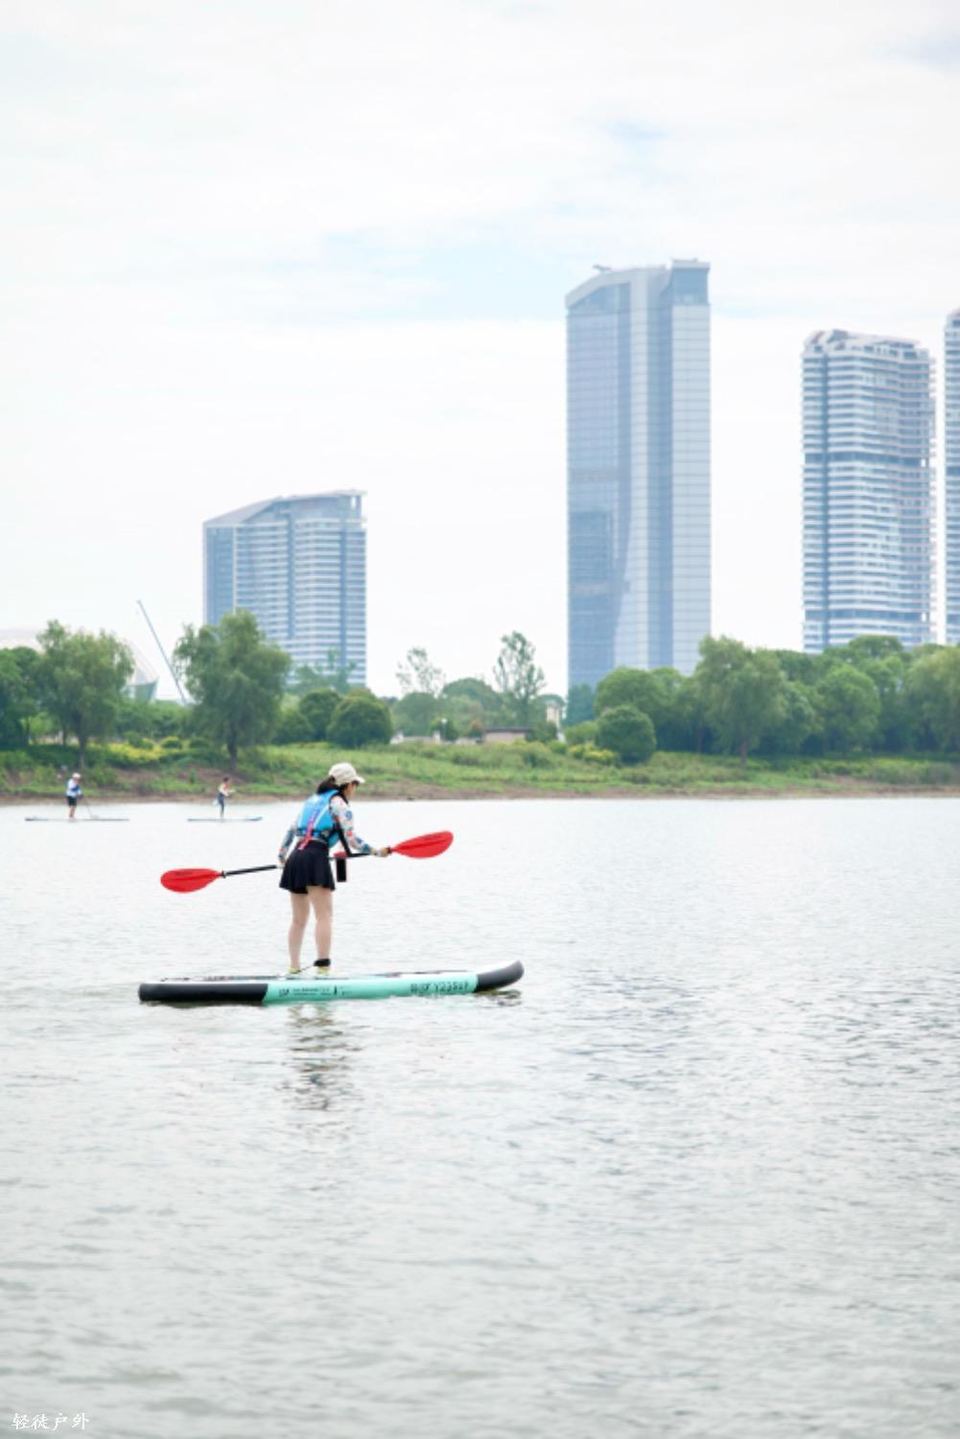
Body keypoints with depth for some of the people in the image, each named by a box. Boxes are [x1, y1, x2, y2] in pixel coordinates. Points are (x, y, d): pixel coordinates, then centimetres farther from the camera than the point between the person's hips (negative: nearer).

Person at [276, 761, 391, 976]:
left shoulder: (312, 800, 23)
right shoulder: (339, 804, 1)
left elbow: (291, 831, 24)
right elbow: (351, 839, -6)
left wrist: (282, 857, 33)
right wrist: (377, 852, 3)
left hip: (295, 858, 7)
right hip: (315, 858, -7)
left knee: (298, 919, 12)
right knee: (324, 915, -9)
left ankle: (294, 968, 12)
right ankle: (323, 965, -19)